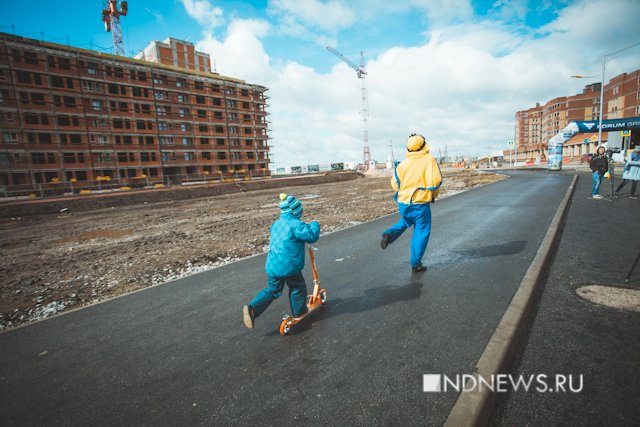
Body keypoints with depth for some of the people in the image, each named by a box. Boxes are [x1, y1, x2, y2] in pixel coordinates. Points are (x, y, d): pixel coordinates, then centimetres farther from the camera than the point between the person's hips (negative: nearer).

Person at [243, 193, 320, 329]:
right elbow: (311, 235, -20)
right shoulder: (296, 224, -15)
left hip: (272, 266, 7)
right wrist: (314, 224, 1)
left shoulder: (277, 223, 11)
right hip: (289, 267, -7)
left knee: (273, 290, 19)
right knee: (298, 288, 16)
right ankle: (299, 313, 32)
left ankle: (252, 308, 5)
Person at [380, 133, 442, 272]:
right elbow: (435, 181, -17)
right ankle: (416, 264, 14)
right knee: (421, 232, 9)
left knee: (406, 221, 32)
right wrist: (434, 194, 3)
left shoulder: (403, 163, 0)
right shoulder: (429, 159, -10)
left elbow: (395, 183, 4)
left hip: (403, 203, 4)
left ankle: (390, 234, 5)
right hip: (420, 204, -4)